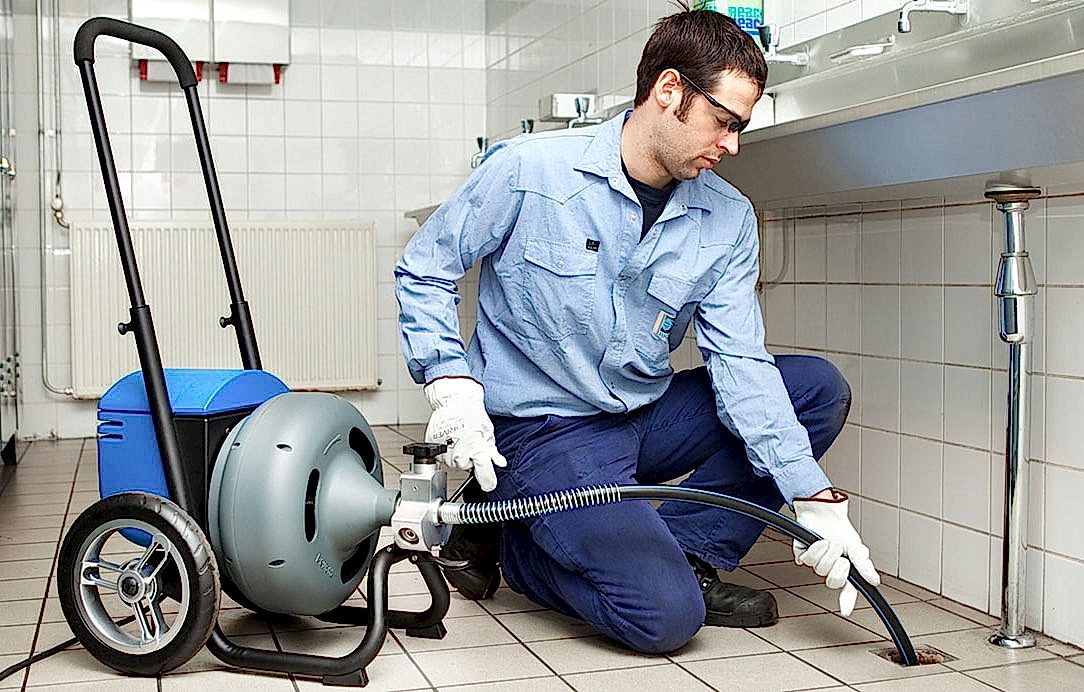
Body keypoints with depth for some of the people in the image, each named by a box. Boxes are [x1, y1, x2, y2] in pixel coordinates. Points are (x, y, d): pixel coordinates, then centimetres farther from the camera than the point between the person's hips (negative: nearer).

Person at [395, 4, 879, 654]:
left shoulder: (729, 219, -2)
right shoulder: (530, 170, -14)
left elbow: (740, 365, -7)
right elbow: (424, 271, -4)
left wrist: (813, 502, -17)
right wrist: (453, 389, -19)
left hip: (647, 418, 6)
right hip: (542, 430, -6)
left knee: (820, 386, -5)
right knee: (665, 615, -23)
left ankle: (687, 552, -5)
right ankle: (515, 547, 4)